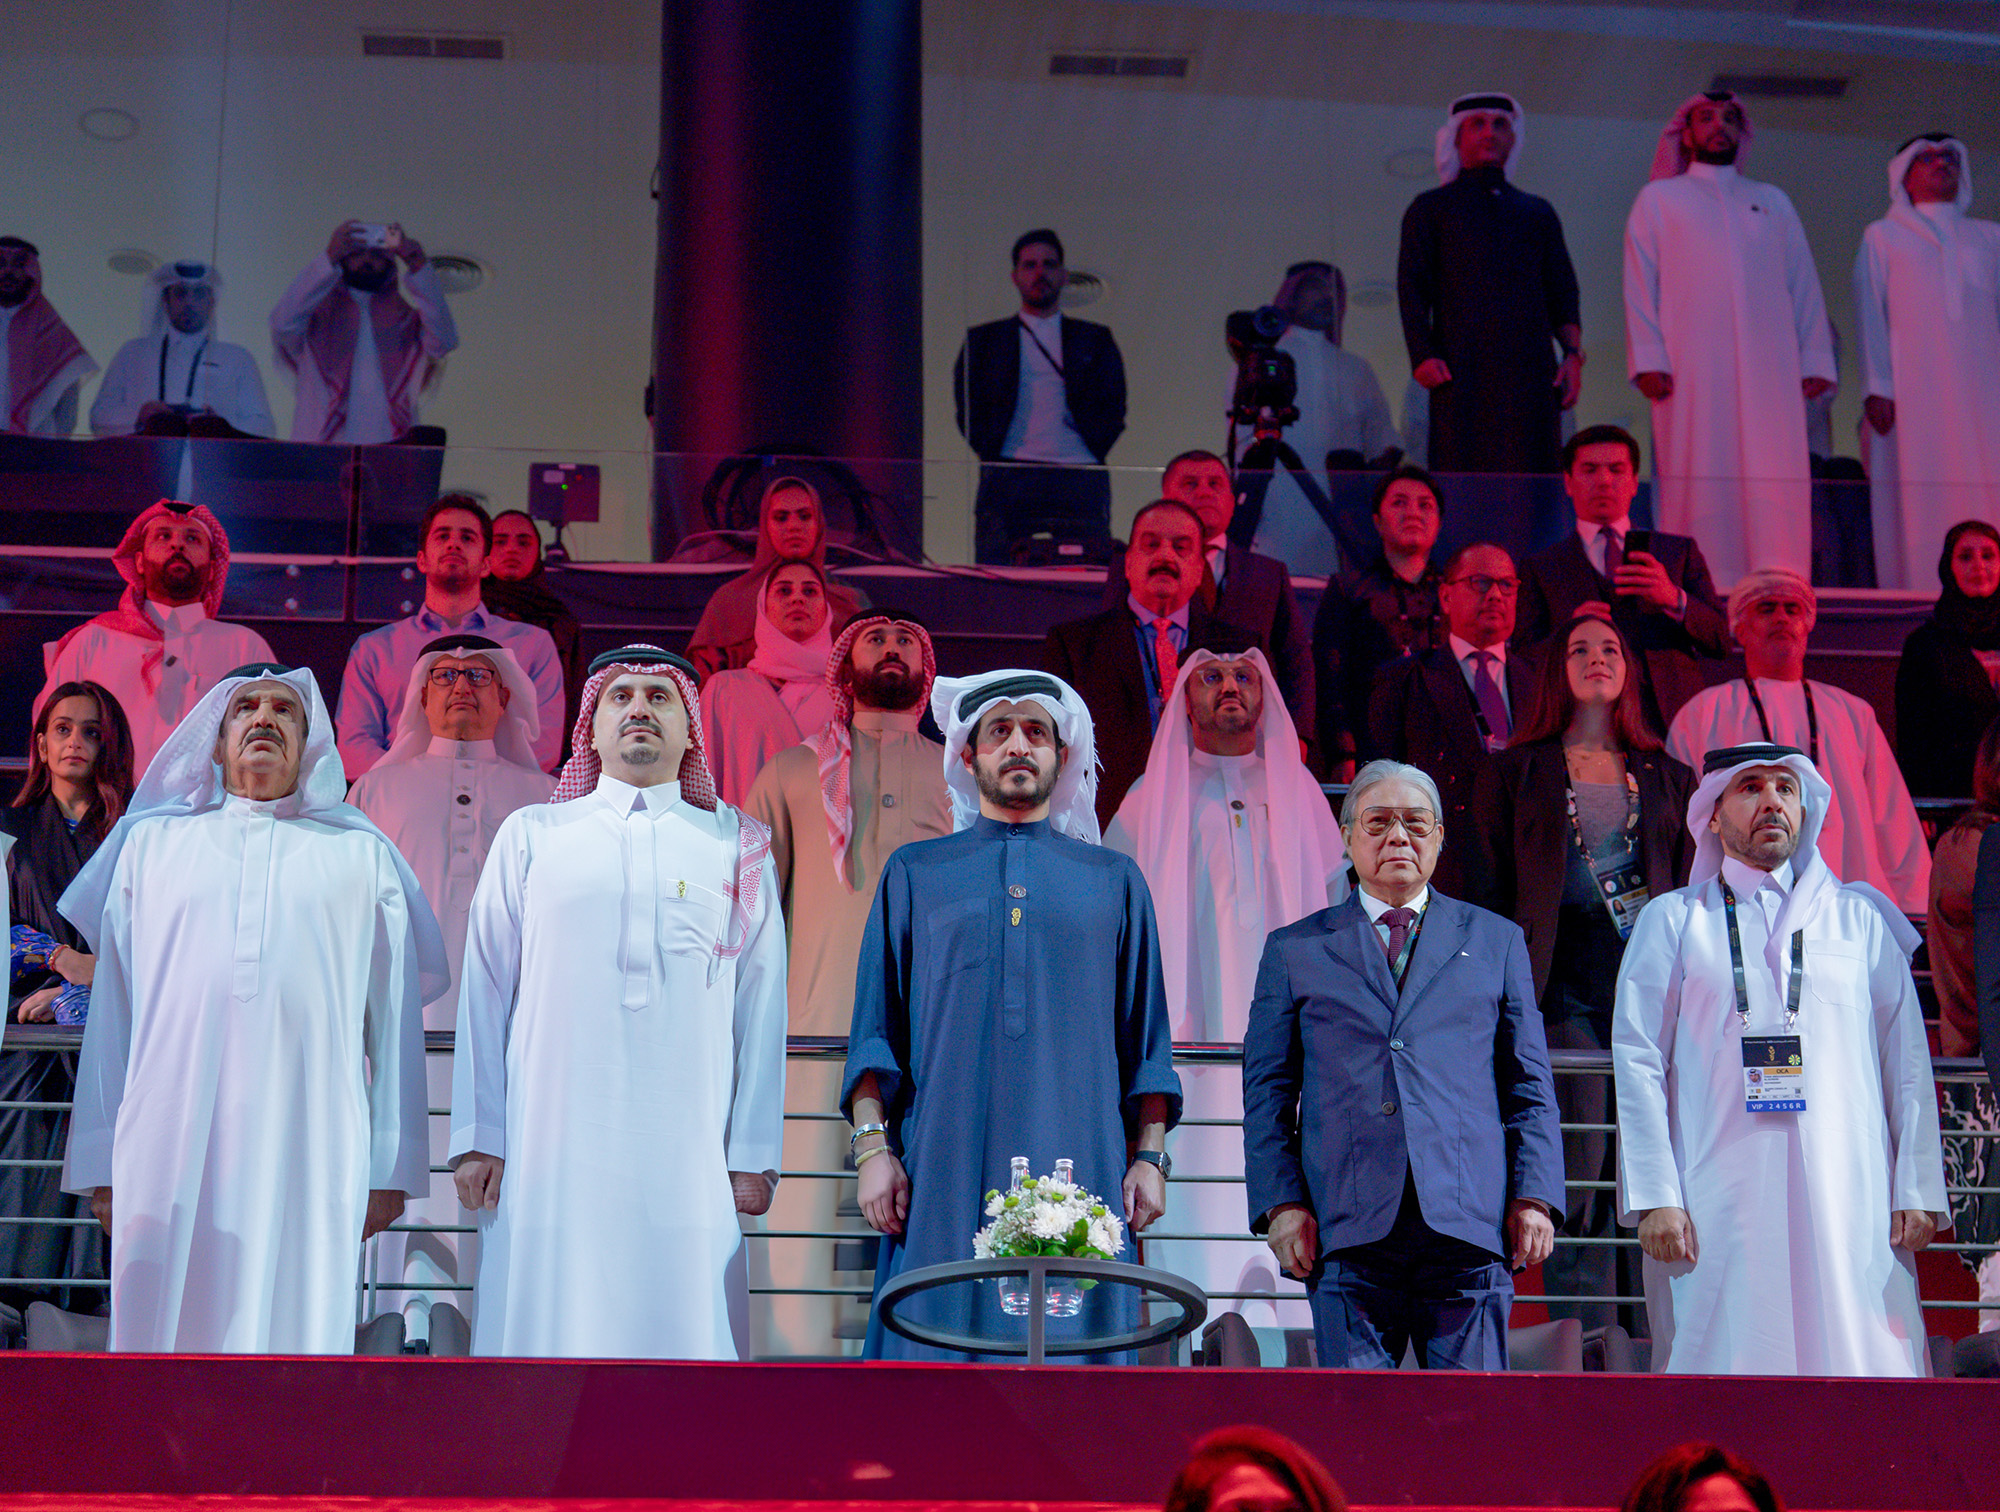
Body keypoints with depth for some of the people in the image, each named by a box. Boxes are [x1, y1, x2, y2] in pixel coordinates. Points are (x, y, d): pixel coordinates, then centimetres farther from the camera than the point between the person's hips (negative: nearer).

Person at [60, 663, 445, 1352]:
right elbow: (112, 1008, 15)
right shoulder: (150, 841, 19)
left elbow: (394, 1015, 12)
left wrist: (392, 1169, 5)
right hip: (171, 1141, 1)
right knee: (168, 1329, -4)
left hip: (311, 1150, -1)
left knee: (295, 1331, -5)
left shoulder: (362, 854, 17)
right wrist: (102, 1163, 7)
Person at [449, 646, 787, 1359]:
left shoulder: (736, 847, 12)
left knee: (683, 1333, -3)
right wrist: (476, 1138, 4)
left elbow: (760, 1006, 9)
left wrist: (753, 1154, 4)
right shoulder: (530, 837, 12)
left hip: (688, 1158, 0)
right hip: (549, 1154, 0)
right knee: (550, 1332, -3)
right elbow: (486, 990, 11)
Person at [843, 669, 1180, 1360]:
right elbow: (875, 1031, 10)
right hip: (945, 1175, 0)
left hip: (1079, 1171, 1)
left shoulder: (1113, 881, 17)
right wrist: (873, 1145, -3)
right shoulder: (915, 874, 15)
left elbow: (1146, 1040, 14)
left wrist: (1150, 1157, 3)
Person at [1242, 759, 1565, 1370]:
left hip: (1469, 1224, 1)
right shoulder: (1294, 950, 14)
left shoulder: (1495, 942, 17)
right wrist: (1281, 1203, -2)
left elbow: (1530, 1085, 13)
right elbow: (1267, 1092, 10)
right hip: (1347, 1227, 0)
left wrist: (1534, 1198, 2)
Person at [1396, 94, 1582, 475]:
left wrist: (1573, 352, 3)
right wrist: (1423, 356, -10)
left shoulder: (1538, 212, 25)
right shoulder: (1431, 209, 15)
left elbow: (1563, 294, 20)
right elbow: (1412, 290, 5)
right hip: (1462, 372, -3)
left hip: (1532, 372, 3)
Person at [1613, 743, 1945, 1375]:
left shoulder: (1862, 918, 16)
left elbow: (1907, 1059, 11)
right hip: (1718, 1201, -1)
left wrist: (1917, 1188, 2)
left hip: (1849, 1201, 1)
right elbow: (1638, 1062, 5)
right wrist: (1653, 1197, -5)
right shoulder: (1671, 921, 12)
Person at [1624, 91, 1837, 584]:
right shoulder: (1658, 199, 16)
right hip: (1691, 369, -2)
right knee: (1699, 479, -9)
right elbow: (1640, 283, 8)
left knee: (1777, 481, -9)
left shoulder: (1773, 203, 23)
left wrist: (1816, 359, 6)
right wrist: (1648, 358, -6)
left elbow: (1803, 285, 19)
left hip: (1770, 368, 2)